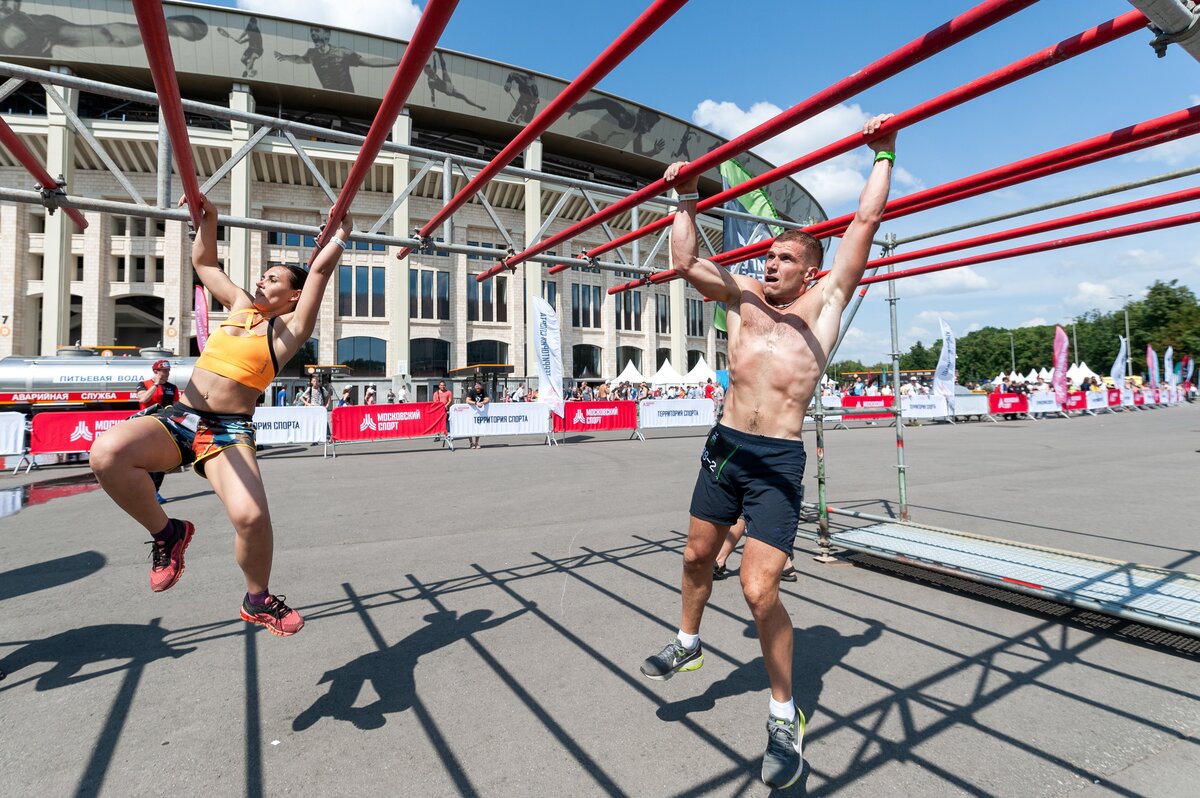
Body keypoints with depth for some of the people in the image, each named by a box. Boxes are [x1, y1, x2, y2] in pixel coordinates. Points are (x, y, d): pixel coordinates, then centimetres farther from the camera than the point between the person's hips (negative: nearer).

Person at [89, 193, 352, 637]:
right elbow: (204, 263, 33)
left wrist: (341, 235, 15)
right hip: (177, 418, 5)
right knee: (106, 453, -28)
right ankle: (166, 533, 0)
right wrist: (207, 219, 26)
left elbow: (321, 270, 3)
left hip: (230, 431, -5)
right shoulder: (241, 306, 20)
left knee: (251, 516, -29)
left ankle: (258, 599, 3)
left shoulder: (290, 329, 4)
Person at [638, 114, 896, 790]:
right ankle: (688, 643, 47)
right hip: (725, 447, 5)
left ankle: (786, 716, 16)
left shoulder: (825, 302, 4)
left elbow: (866, 223, 2)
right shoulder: (744, 295, 13)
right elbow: (687, 262, 15)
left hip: (778, 461, -5)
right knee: (698, 556, 19)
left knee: (760, 589, -9)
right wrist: (687, 200, 18)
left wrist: (883, 156, 8)